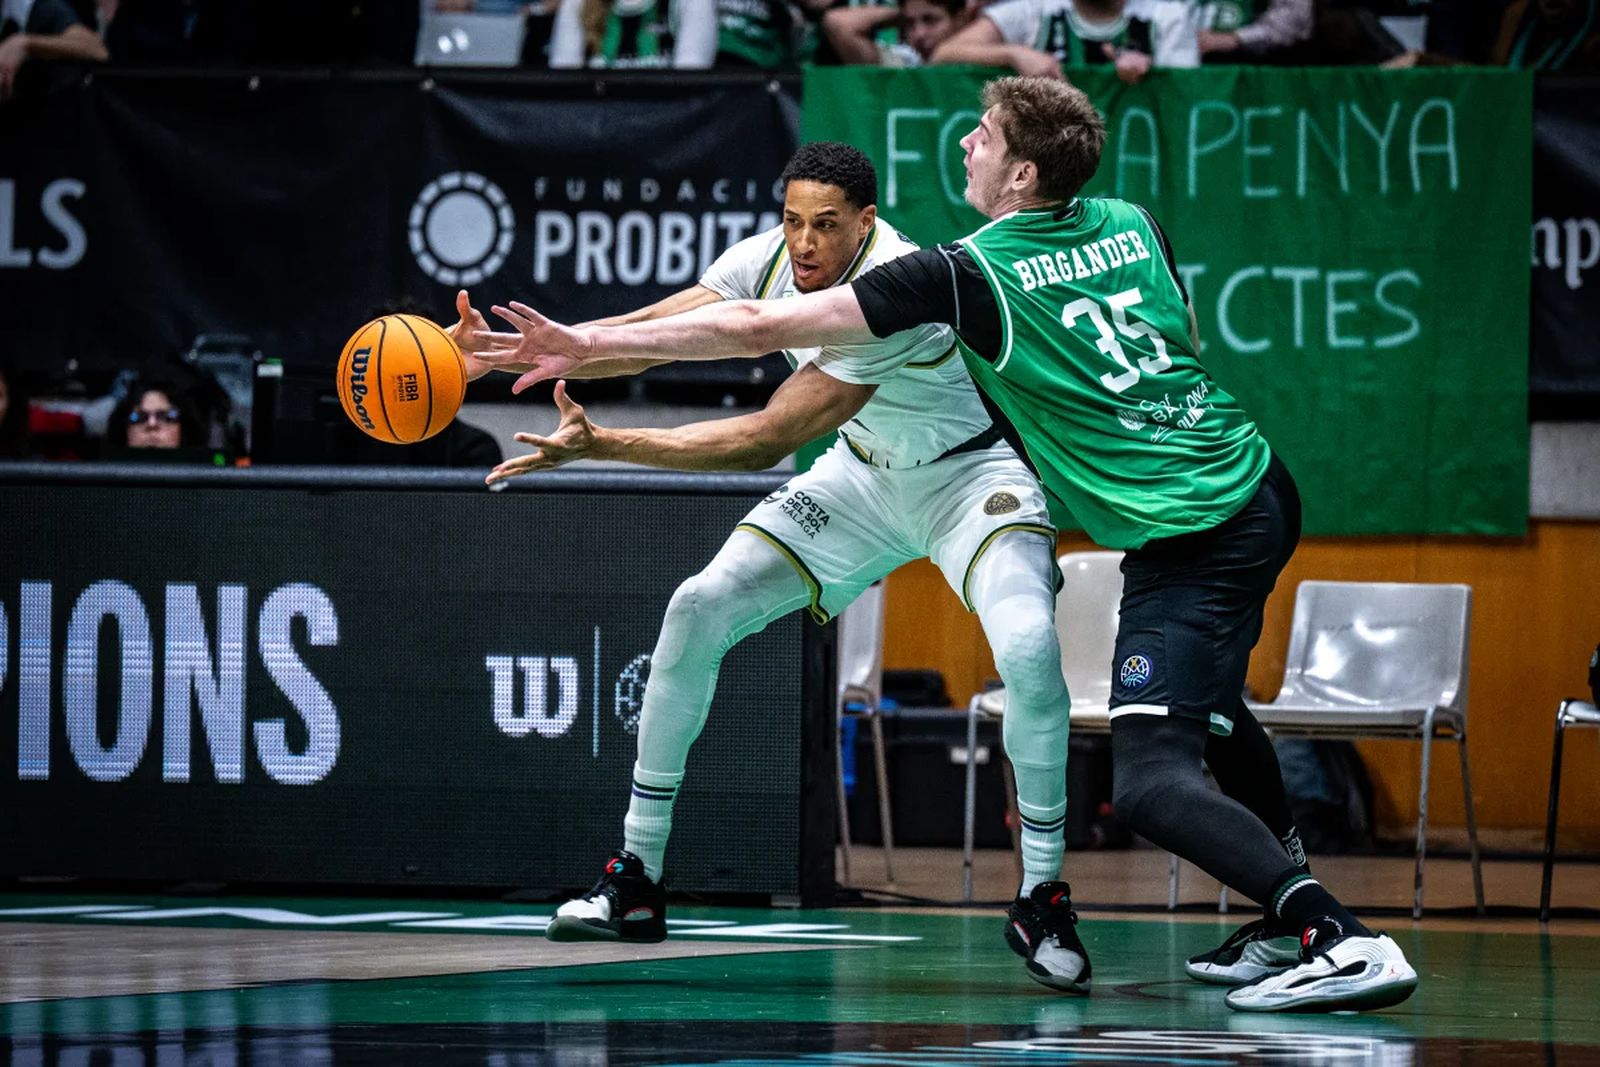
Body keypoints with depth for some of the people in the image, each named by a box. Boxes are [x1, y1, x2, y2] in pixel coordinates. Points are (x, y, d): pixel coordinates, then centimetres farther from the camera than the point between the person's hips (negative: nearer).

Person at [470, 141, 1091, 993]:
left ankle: (1040, 903, -13)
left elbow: (764, 442, -38)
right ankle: (636, 880, 4)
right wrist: (510, 351, -26)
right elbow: (644, 336, -9)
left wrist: (600, 444, -42)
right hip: (865, 473, 7)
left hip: (973, 473, -6)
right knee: (699, 610, -7)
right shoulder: (770, 261, -14)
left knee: (1028, 648, -31)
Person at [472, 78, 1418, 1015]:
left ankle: (1349, 941, -27)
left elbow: (761, 328, -10)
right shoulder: (1133, 223, 7)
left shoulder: (970, 274, -12)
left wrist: (592, 345, -3)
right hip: (1259, 486, 9)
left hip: (1182, 543, -9)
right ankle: (1292, 915, 38)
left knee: (1153, 784, -14)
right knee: (1207, 704, 31)